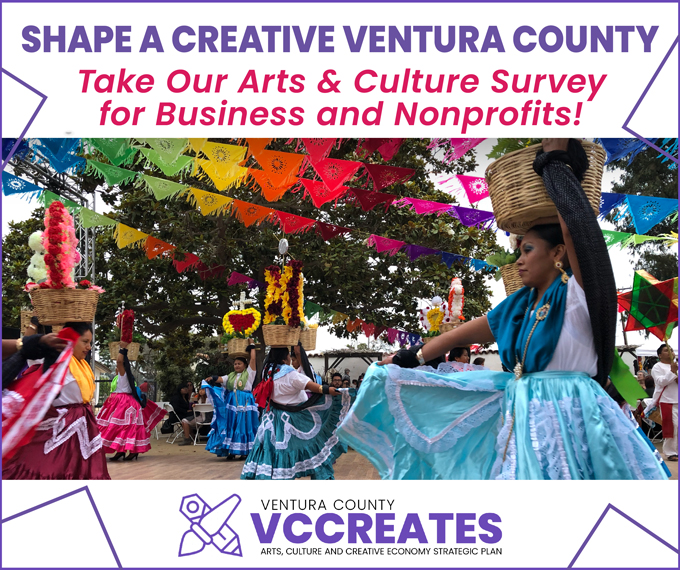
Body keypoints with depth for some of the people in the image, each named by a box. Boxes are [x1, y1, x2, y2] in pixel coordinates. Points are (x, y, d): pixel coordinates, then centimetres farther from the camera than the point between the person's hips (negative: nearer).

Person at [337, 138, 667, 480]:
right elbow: (463, 334, 17)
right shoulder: (519, 305, 11)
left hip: (569, 423, -7)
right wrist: (409, 358, 20)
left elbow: (575, 228, -22)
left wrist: (556, 165, -12)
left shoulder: (576, 298, -8)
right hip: (519, 421, 7)